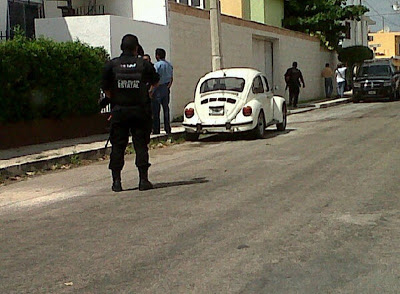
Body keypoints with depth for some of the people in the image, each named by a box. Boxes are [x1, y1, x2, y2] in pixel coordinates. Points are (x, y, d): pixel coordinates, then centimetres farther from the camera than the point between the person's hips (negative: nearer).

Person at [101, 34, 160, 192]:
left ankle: (116, 181, 5)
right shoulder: (143, 64, -3)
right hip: (140, 110, 0)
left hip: (119, 110, 1)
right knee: (141, 145, 5)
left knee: (117, 145, 6)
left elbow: (105, 87, -1)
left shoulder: (111, 65, -3)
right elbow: (155, 81, 10)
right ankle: (143, 179, 3)